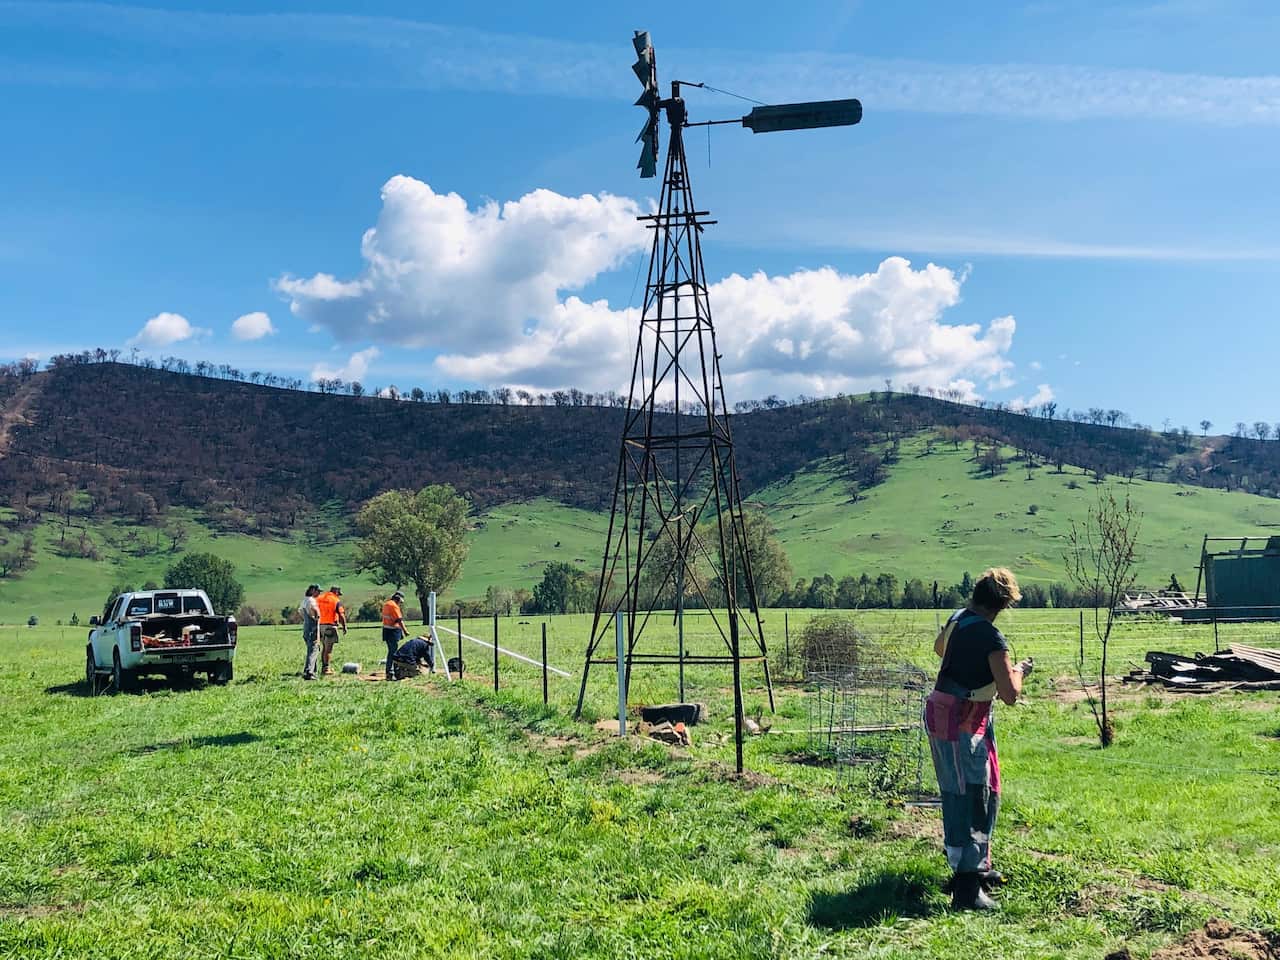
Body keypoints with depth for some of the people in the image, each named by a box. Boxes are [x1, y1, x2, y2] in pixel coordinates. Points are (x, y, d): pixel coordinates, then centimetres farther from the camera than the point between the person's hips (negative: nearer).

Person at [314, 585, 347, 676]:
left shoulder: (319, 598, 10)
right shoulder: (337, 601, -7)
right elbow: (341, 615, -12)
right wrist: (344, 627, -5)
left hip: (320, 625, 6)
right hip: (330, 626, -6)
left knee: (324, 647, 18)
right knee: (328, 648, -2)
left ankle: (324, 666, 21)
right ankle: (326, 668, -2)